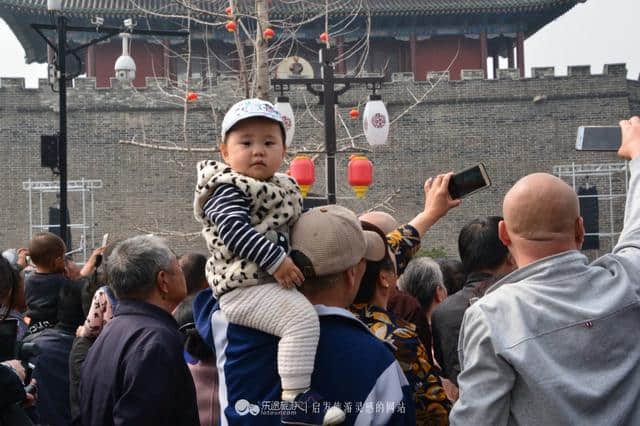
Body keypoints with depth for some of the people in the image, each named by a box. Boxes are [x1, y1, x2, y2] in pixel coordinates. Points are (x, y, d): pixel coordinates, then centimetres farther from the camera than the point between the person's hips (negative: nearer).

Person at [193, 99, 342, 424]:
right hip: (245, 288, -11)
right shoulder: (228, 190, -11)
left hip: (271, 281, 11)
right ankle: (296, 399, -29)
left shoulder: (281, 188, 18)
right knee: (301, 317, -28)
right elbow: (235, 231, -24)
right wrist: (276, 261, -26)